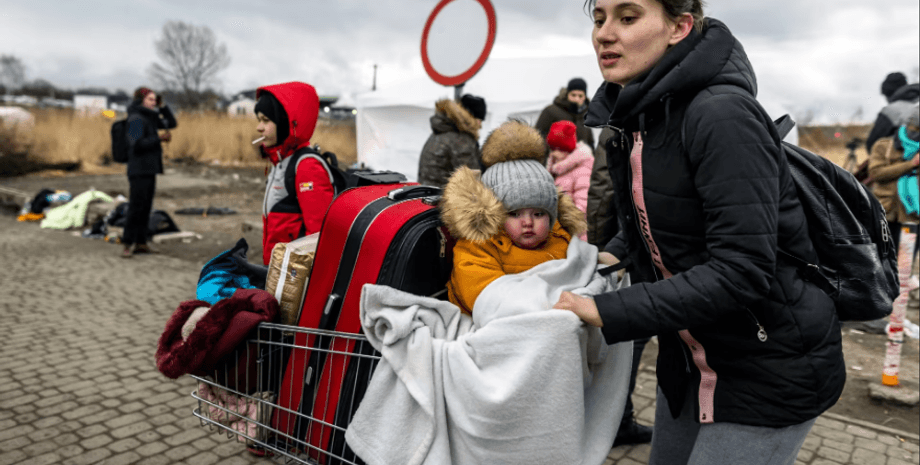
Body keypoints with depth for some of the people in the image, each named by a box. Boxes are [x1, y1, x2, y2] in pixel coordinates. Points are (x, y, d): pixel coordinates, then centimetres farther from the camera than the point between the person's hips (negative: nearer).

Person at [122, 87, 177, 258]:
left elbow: (171, 123, 17)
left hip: (149, 169, 9)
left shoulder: (150, 117, 15)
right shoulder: (136, 118, -11)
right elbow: (137, 144, -21)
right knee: (136, 207, -11)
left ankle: (141, 243, 14)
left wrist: (162, 106, 5)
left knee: (146, 207, 9)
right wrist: (159, 139, -19)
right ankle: (127, 244, -8)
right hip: (139, 169, -9)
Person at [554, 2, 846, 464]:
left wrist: (609, 311, -28)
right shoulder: (633, 119, 1)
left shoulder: (722, 114, -25)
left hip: (770, 368, -8)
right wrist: (614, 255, 1)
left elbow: (741, 270, -30)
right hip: (691, 355, 8)